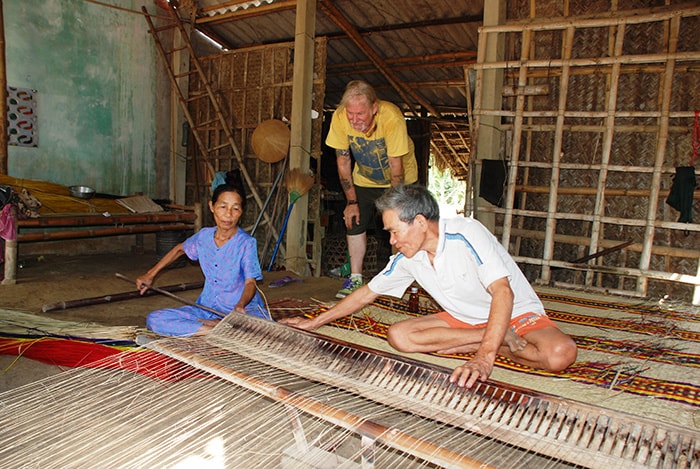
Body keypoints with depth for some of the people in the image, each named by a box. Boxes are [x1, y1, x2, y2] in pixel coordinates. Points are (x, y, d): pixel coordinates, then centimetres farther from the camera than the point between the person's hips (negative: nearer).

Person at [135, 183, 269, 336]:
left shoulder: (246, 243, -13)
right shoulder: (204, 236, 2)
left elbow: (250, 282, -18)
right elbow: (179, 249, 23)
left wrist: (241, 305, -39)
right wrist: (151, 274, 22)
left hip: (244, 308, -4)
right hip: (207, 307, 5)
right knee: (154, 320, -15)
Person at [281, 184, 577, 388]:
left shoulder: (465, 233, -27)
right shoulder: (406, 258, -6)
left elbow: (503, 292, -36)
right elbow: (367, 292, 5)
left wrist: (485, 357, -48)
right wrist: (314, 322, 5)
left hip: (517, 313, -5)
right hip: (466, 319, 6)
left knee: (560, 354, -35)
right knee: (398, 335, -17)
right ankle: (500, 341, -11)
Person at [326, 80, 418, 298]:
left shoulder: (392, 118, -35)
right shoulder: (339, 117, -25)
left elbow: (396, 167, -27)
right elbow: (343, 160, -13)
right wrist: (351, 201, -11)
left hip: (400, 179, -3)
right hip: (364, 178, 3)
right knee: (354, 222, -4)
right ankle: (356, 278, 7)